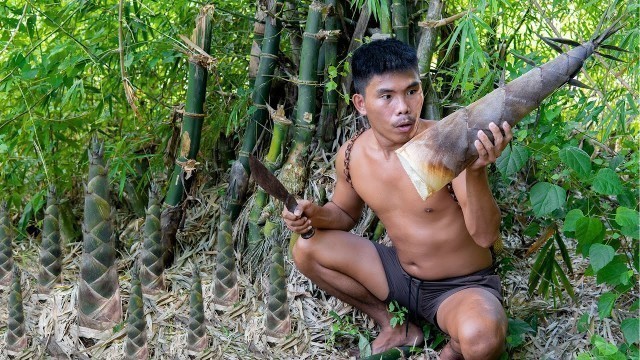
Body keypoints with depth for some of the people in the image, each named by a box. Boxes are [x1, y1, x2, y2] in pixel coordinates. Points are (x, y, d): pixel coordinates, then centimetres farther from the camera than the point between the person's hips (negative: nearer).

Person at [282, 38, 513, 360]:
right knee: (308, 249, -5)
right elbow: (345, 213, 13)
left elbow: (485, 236, -29)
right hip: (400, 274, 6)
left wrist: (475, 172, -46)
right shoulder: (351, 156, -8)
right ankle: (394, 325, 9)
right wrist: (317, 215, -11)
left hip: (463, 286, -5)